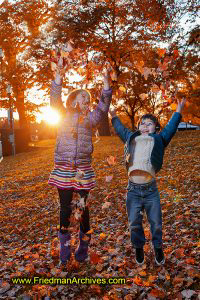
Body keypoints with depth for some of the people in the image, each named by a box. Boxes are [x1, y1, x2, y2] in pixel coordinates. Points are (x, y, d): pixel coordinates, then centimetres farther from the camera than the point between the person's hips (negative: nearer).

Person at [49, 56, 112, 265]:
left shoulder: (90, 119, 10)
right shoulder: (63, 116, 8)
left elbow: (103, 106, -3)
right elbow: (54, 99, -5)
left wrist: (106, 82, -11)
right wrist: (58, 75, -14)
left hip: (83, 170, 1)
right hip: (63, 169, -1)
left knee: (83, 209, 5)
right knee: (65, 209, 4)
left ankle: (83, 247, 23)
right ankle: (64, 248, 22)